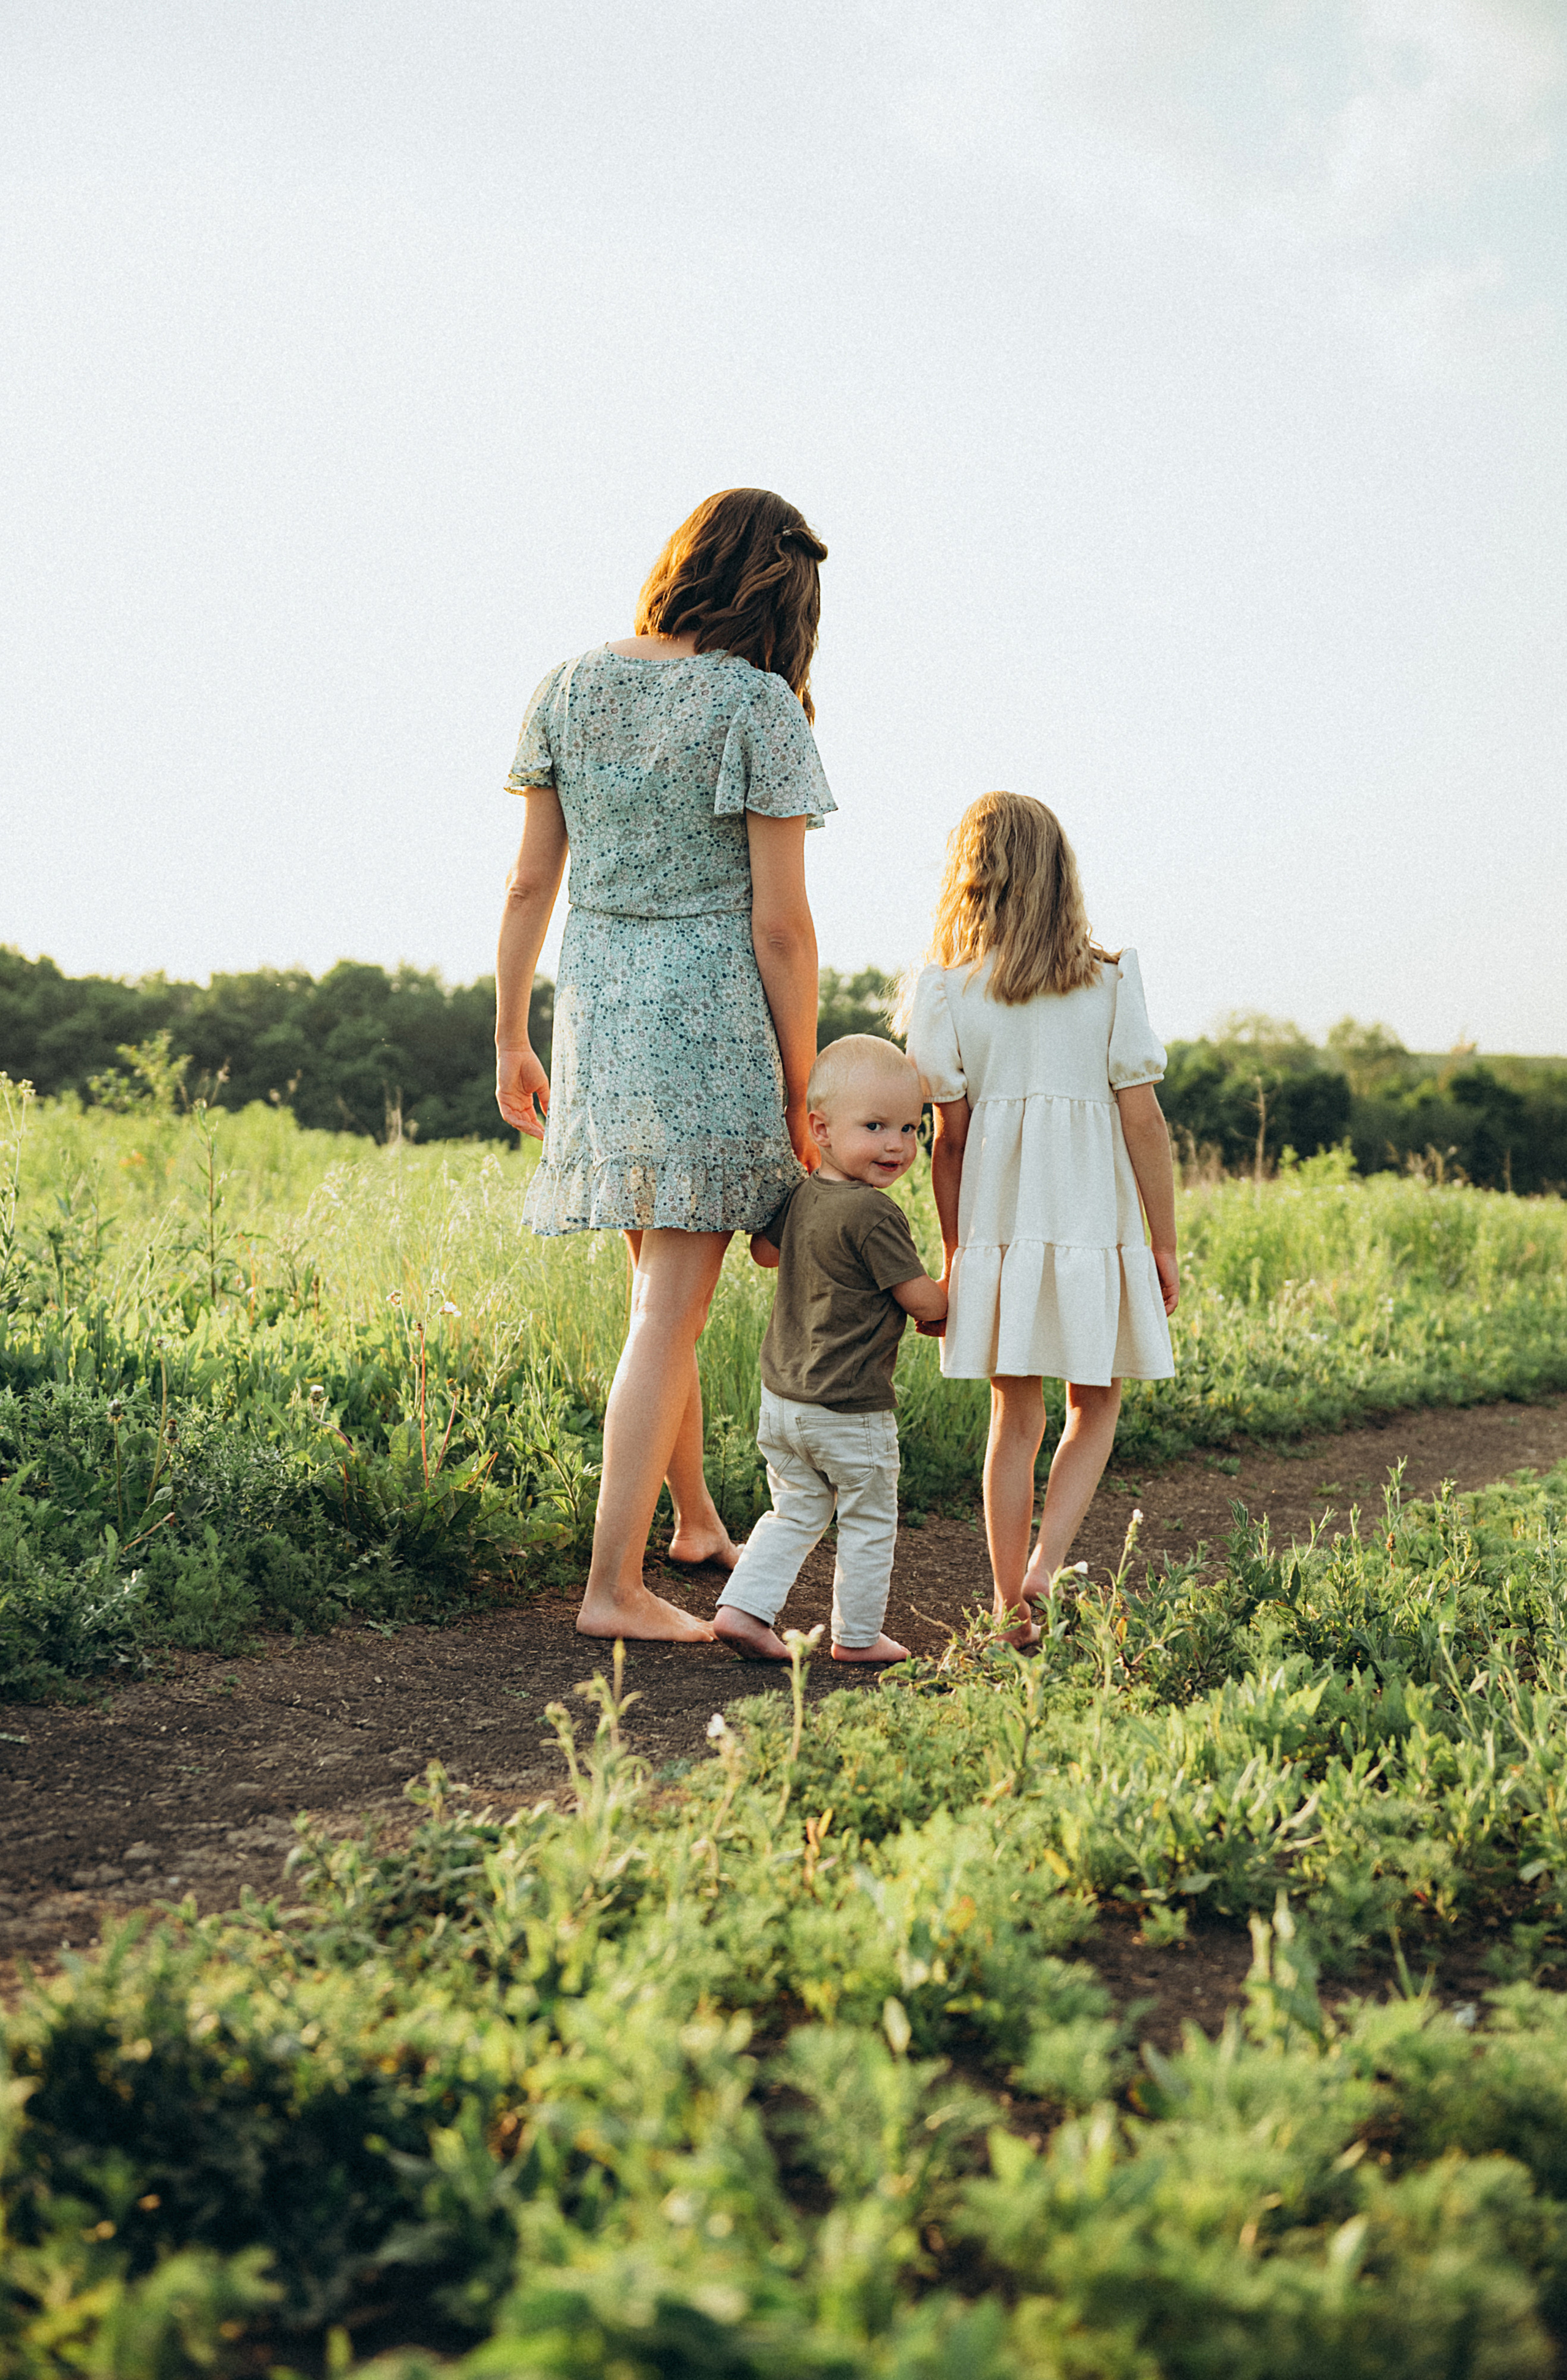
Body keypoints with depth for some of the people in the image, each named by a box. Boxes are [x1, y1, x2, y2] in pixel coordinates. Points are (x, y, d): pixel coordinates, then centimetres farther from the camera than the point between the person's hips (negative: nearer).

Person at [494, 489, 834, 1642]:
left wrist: (510, 1038, 16)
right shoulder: (756, 705, -10)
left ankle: (696, 1520, 37)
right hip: (711, 1019, -6)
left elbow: (530, 882, 7)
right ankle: (614, 1585, 2)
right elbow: (779, 924, -11)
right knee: (673, 1308, -1)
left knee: (662, 1283, 21)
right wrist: (800, 1091, -3)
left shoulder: (570, 689, 6)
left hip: (595, 1014, 6)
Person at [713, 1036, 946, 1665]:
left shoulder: (800, 1197, 2)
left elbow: (764, 1249, 21)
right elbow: (924, 1301, -16)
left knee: (795, 1513, 20)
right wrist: (948, 1300, 6)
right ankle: (857, 1637, 21)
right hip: (850, 1409, -7)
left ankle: (743, 1607, 12)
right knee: (870, 1523, 11)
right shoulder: (875, 1215, -21)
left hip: (782, 1397, 7)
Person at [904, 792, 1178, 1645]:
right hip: (1095, 1224, -1)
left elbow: (951, 1135, -1)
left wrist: (953, 1254, 7)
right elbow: (1142, 1119, -3)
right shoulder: (1108, 981, -2)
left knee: (1015, 1416, 11)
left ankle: (1011, 1606, 14)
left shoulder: (947, 989, -2)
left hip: (997, 1227, 1)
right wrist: (1165, 1243, 5)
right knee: (1095, 1406, 15)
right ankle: (1047, 1564, -2)